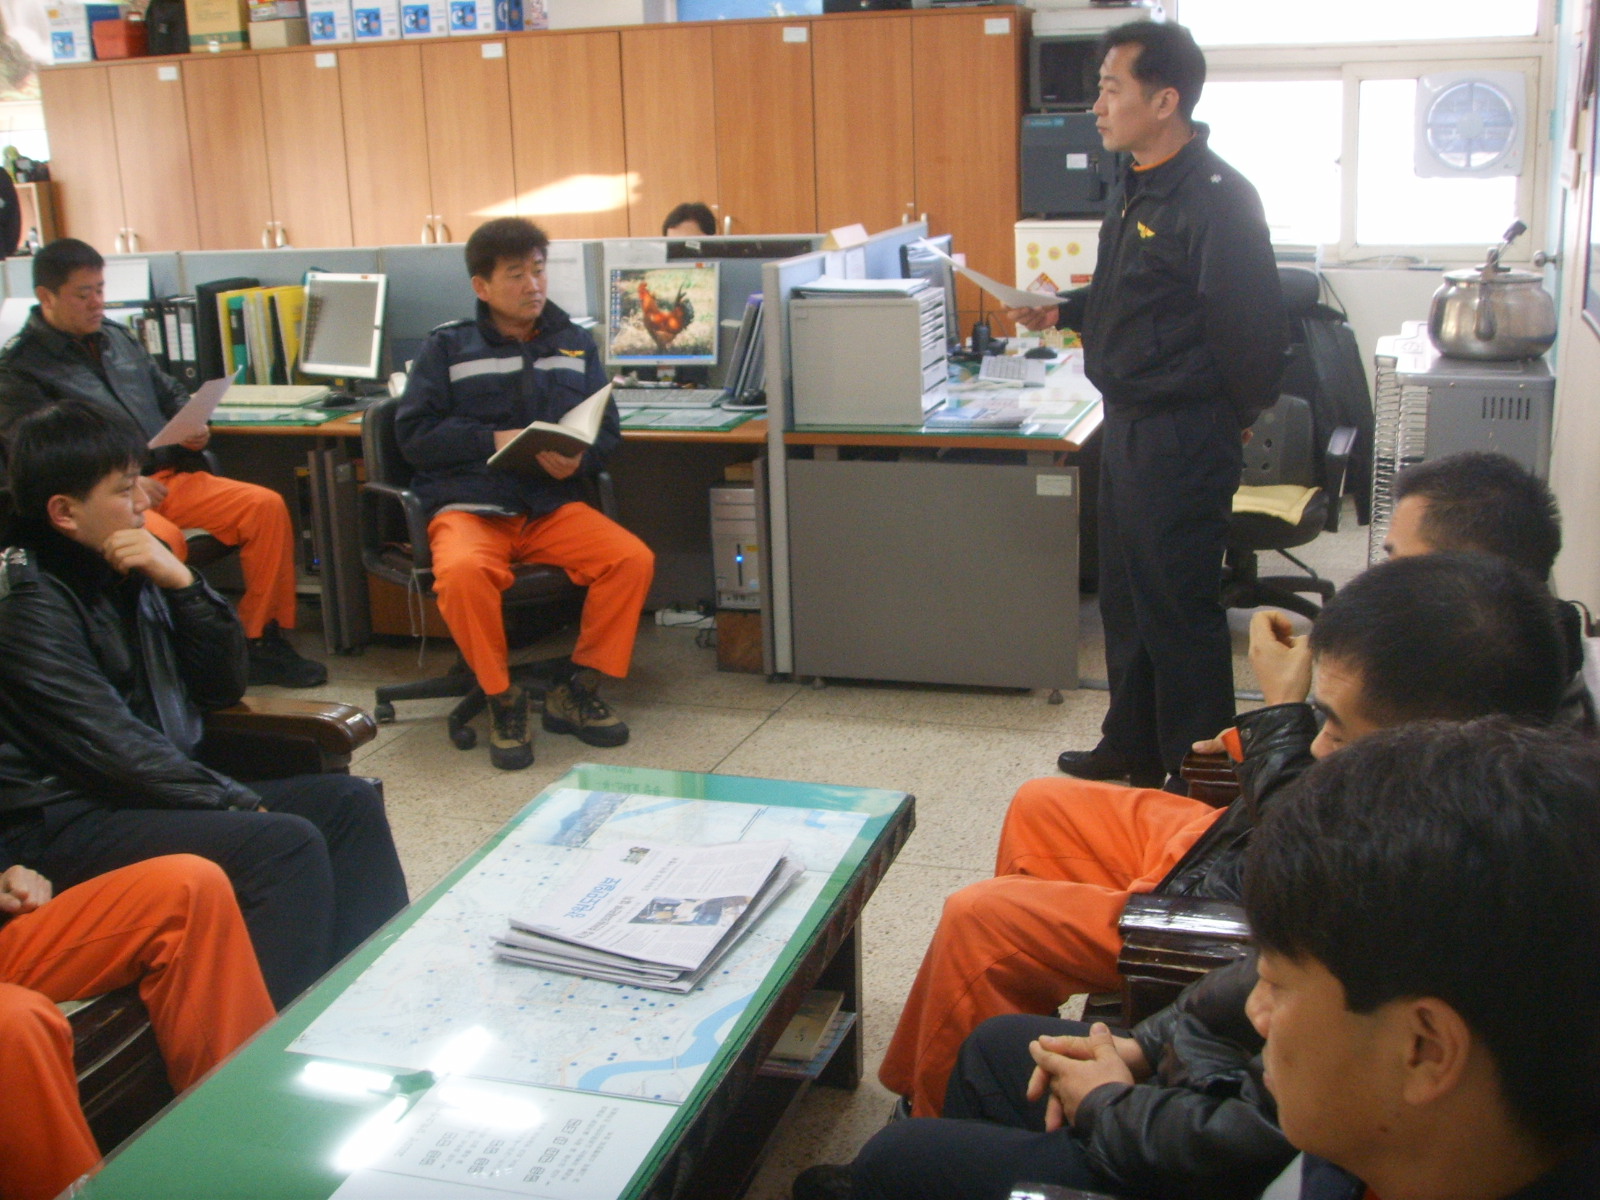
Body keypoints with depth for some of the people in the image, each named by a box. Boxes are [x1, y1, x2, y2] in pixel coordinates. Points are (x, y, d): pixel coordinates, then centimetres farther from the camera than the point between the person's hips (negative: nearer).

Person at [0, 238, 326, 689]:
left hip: (170, 477, 7)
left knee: (267, 506, -13)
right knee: (164, 540, -38)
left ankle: (258, 639, -6)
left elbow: (169, 390, 31)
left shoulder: (116, 338, 20)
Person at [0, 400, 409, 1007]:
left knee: (348, 801, 1)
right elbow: (112, 747, -21)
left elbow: (224, 686, 8)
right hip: (61, 825, -9)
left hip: (151, 788, 9)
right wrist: (241, 805, -16)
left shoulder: (122, 570, 8)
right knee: (285, 842, -25)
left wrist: (183, 584, -7)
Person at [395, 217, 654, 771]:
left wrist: (578, 459, -11)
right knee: (462, 572, -36)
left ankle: (575, 691, -4)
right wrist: (494, 440, -12)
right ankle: (502, 700, -13)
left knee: (633, 559, -23)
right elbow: (414, 433, 0)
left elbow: (607, 431, 12)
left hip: (552, 505, 3)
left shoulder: (574, 344, 14)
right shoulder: (447, 347, 6)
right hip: (469, 506, -3)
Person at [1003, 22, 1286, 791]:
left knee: (1178, 608, 1)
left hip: (1181, 435, -10)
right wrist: (1065, 313, 9)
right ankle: (1132, 747, 35)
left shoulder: (1216, 199, -19)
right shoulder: (1137, 187, 11)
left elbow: (1250, 326, -20)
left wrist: (1232, 418, -10)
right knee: (1126, 596, 19)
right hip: (1128, 426, 10)